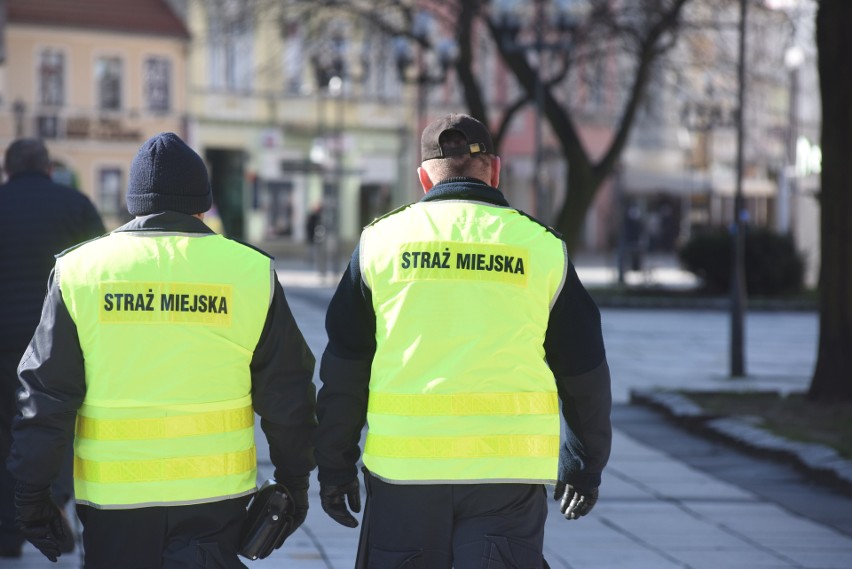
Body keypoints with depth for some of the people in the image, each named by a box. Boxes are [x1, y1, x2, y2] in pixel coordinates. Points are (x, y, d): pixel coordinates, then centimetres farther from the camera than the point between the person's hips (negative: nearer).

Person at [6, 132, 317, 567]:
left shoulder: (79, 271, 0)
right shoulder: (251, 272, 1)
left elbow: (45, 397, 0)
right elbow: (286, 395, 5)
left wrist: (31, 496, 6)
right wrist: (294, 482, 17)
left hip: (113, 495, 0)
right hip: (215, 493, 0)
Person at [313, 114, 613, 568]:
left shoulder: (381, 240, 4)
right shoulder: (541, 246, 3)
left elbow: (343, 369, 5)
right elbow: (584, 375, 9)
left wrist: (335, 464, 13)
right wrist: (585, 464, 21)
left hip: (403, 465, 1)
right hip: (508, 464, 0)